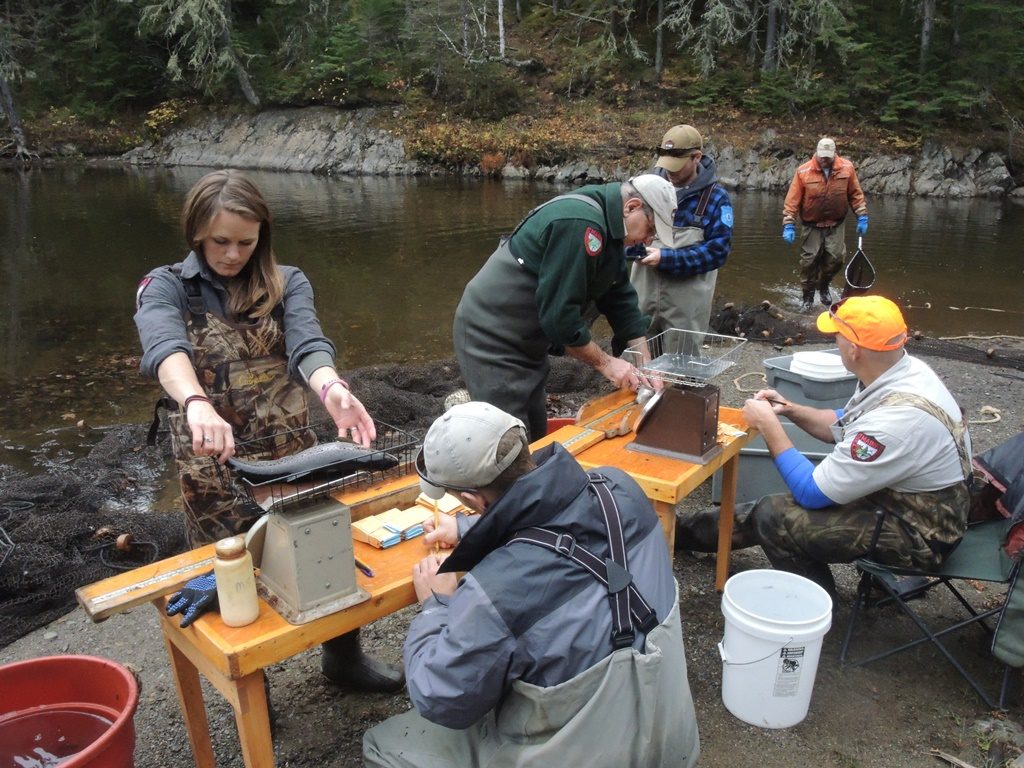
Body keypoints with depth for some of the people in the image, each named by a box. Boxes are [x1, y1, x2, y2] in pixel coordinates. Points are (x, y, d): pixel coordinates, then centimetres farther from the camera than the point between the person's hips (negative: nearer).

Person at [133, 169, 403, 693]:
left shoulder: (286, 283, -1)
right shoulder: (164, 287, -6)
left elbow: (307, 344, -21)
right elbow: (164, 347, -28)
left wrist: (330, 388, -44)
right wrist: (196, 403, -50)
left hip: (289, 449, 2)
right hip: (211, 463, -1)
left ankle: (343, 654, 38)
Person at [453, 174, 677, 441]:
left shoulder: (608, 230, 7)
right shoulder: (580, 223, -25)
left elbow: (621, 299, 9)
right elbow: (558, 313, -27)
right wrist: (604, 362, -15)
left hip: (526, 341, 10)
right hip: (491, 338, -10)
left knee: (536, 437, 16)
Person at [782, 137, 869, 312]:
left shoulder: (847, 168, -6)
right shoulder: (803, 172, -13)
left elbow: (855, 193, 3)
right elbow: (792, 200, -13)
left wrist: (862, 217, 0)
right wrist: (789, 225, -18)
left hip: (836, 225, 2)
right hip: (811, 225, -2)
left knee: (837, 258, -1)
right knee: (809, 261, 1)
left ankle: (824, 286, 28)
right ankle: (808, 297, 16)